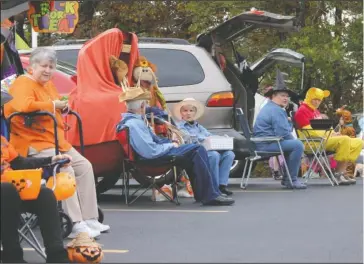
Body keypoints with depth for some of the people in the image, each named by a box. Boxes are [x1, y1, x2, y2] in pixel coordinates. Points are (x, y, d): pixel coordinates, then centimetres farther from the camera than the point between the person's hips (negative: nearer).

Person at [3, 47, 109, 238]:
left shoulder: (48, 84, 17)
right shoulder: (23, 83, -12)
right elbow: (25, 106, -32)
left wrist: (63, 105, 8)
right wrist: (53, 105, -19)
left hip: (57, 141, 10)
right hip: (34, 143, -10)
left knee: (84, 167, 2)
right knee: (66, 171, -26)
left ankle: (89, 219, 4)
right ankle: (75, 225, -26)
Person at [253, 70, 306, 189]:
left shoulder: (268, 107, 21)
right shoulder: (276, 110, -14)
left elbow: (283, 130, 31)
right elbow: (283, 133, -20)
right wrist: (293, 139, -1)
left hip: (262, 142, 12)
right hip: (267, 144, -12)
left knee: (292, 143, 27)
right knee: (297, 145, -22)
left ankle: (287, 178, 23)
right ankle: (292, 179, -16)